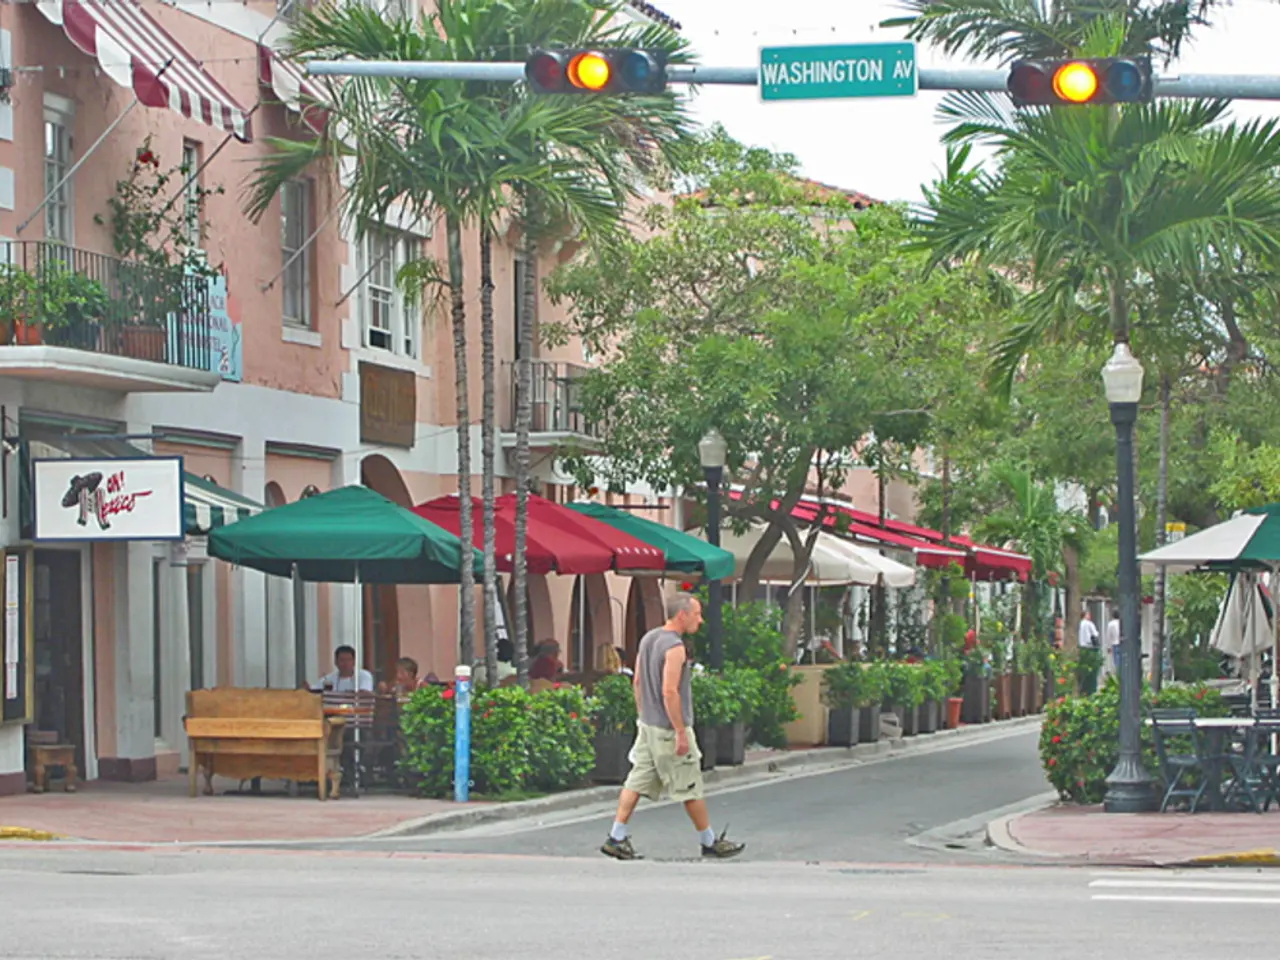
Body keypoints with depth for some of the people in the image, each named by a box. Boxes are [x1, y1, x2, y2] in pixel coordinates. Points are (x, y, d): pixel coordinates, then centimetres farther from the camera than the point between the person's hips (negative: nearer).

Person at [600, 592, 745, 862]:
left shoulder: (648, 638, 9)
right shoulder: (674, 647, -19)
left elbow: (638, 682, 16)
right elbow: (669, 692, -24)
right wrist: (681, 733, -22)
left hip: (647, 726, 8)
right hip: (668, 729, -8)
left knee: (637, 781, 8)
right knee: (690, 788, 3)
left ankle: (616, 838, 5)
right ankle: (710, 842, 13)